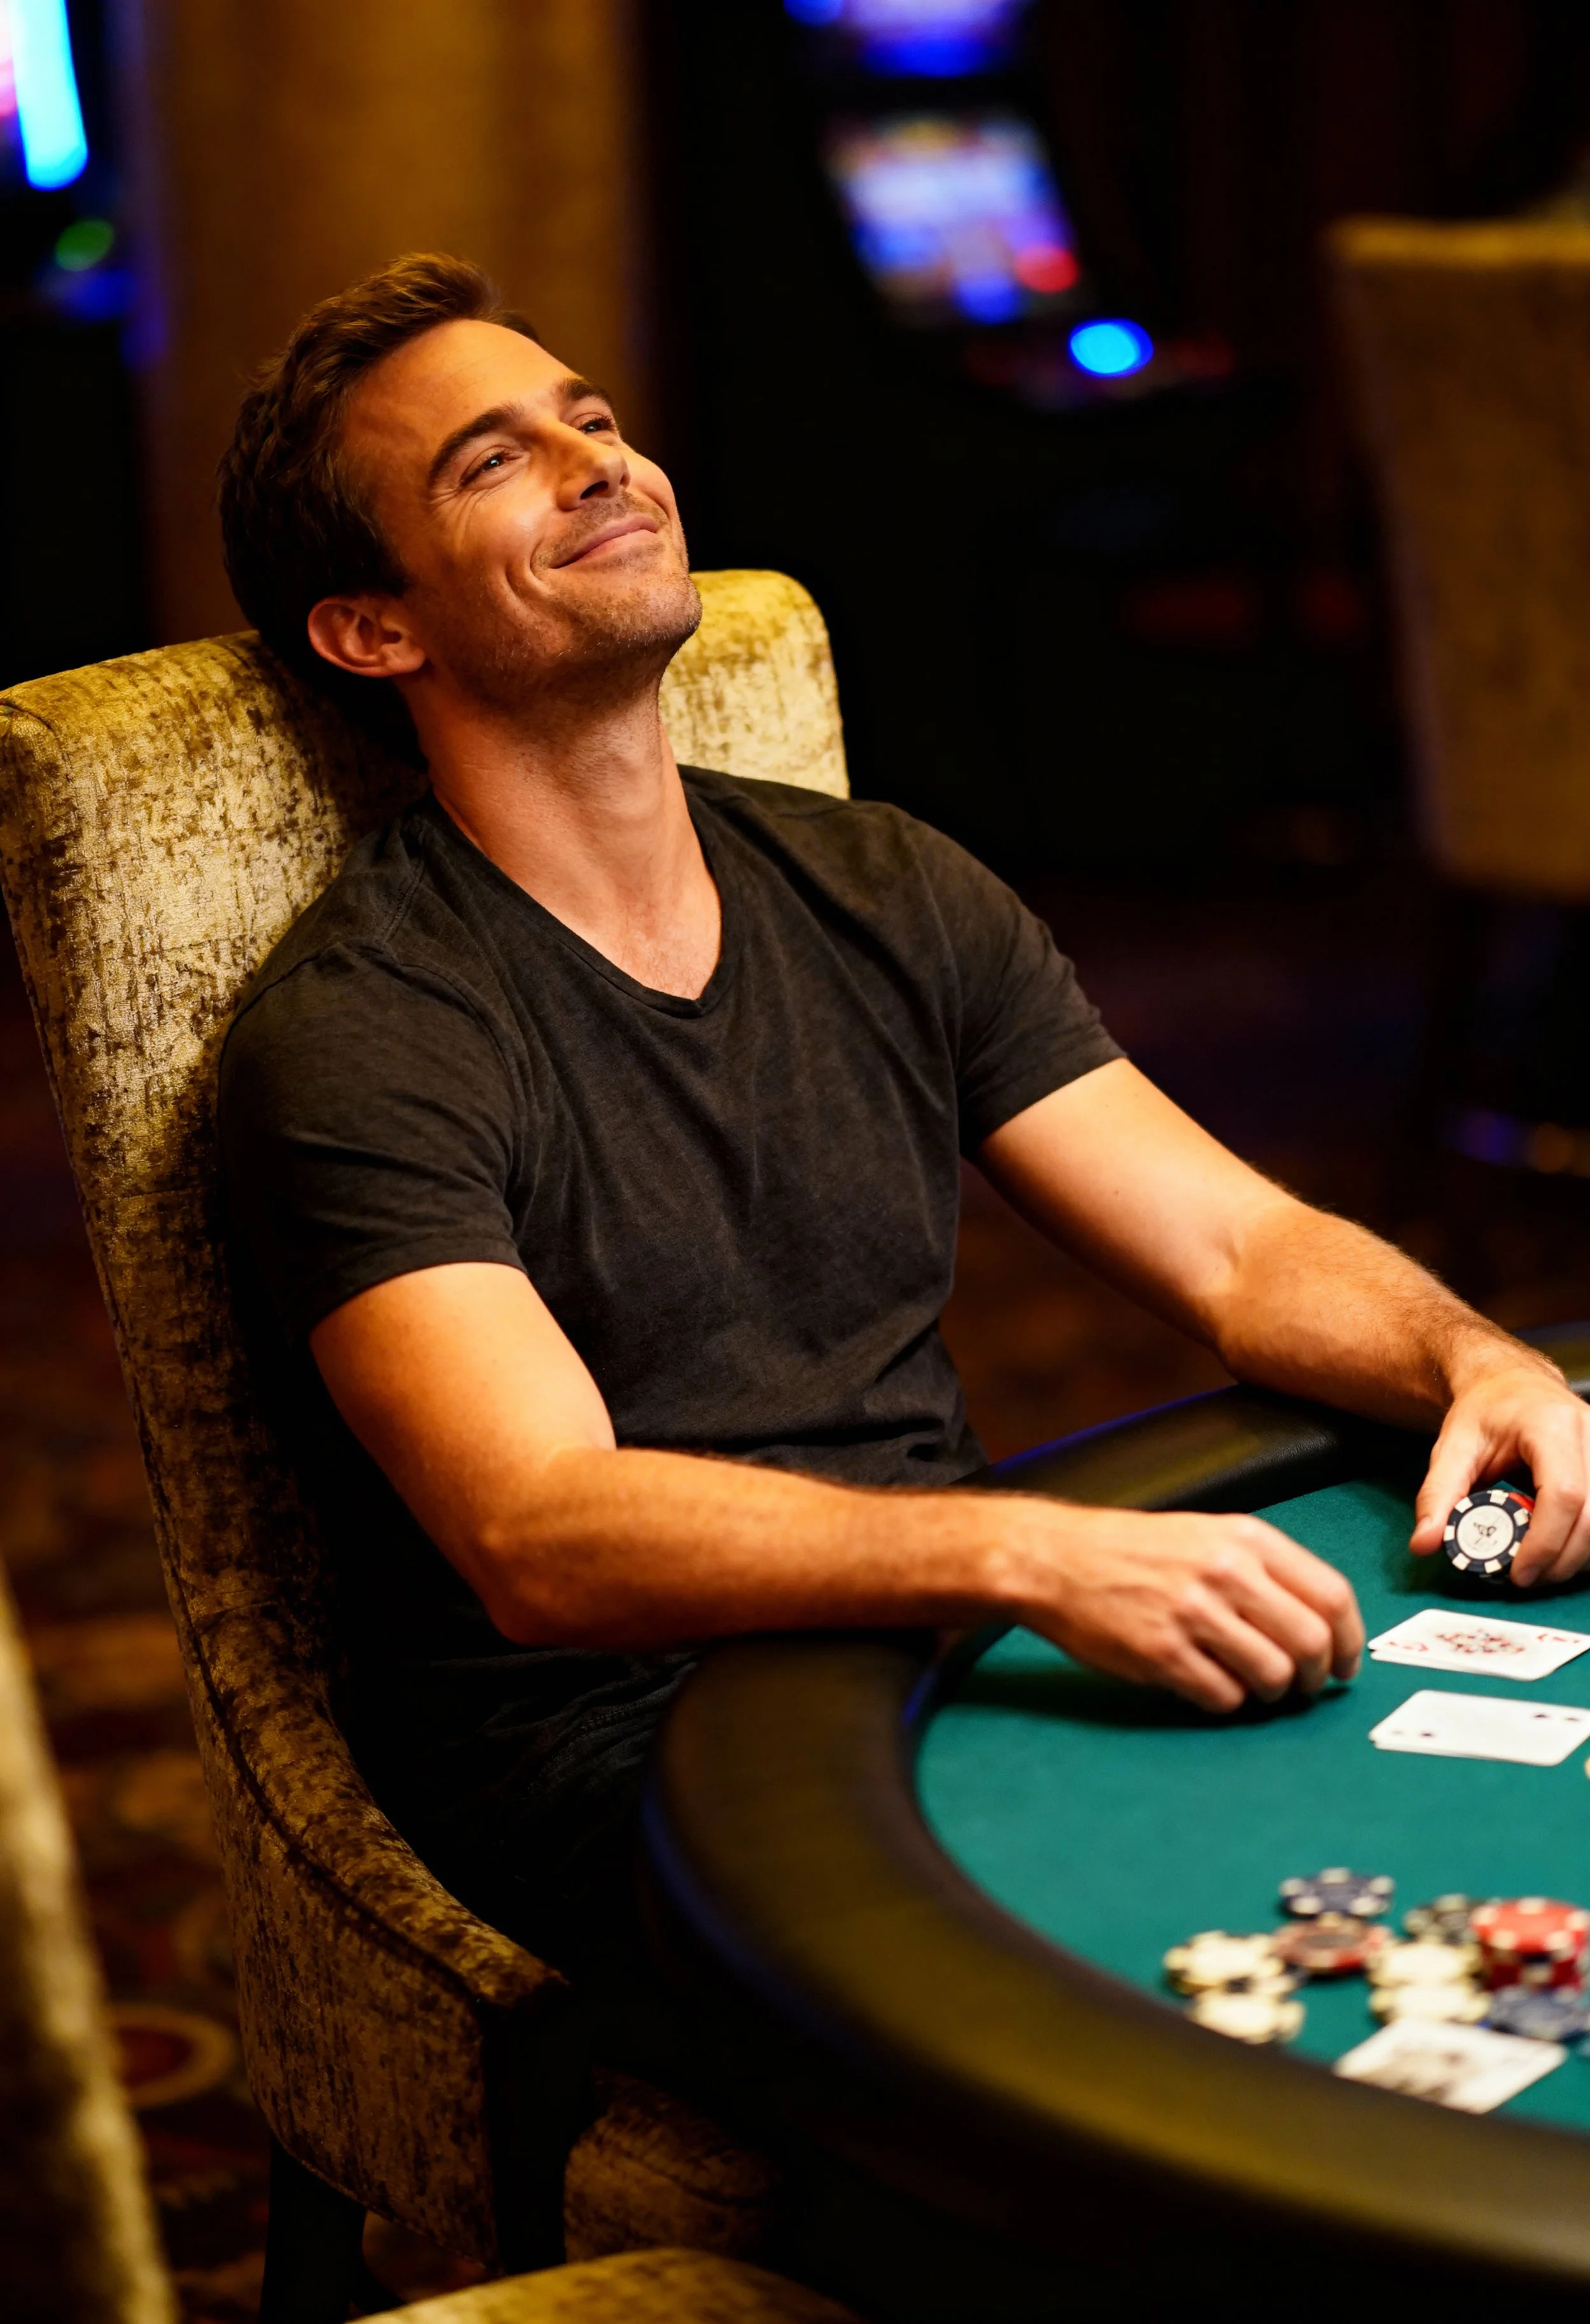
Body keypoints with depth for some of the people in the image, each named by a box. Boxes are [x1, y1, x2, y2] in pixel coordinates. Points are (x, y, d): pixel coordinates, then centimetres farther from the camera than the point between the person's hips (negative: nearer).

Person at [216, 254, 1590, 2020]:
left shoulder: (886, 898, 12)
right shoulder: (353, 1040, -10)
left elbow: (1243, 1248, 10)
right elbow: (539, 1542, -23)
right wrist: (1036, 1555, -36)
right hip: (615, 1763, -6)